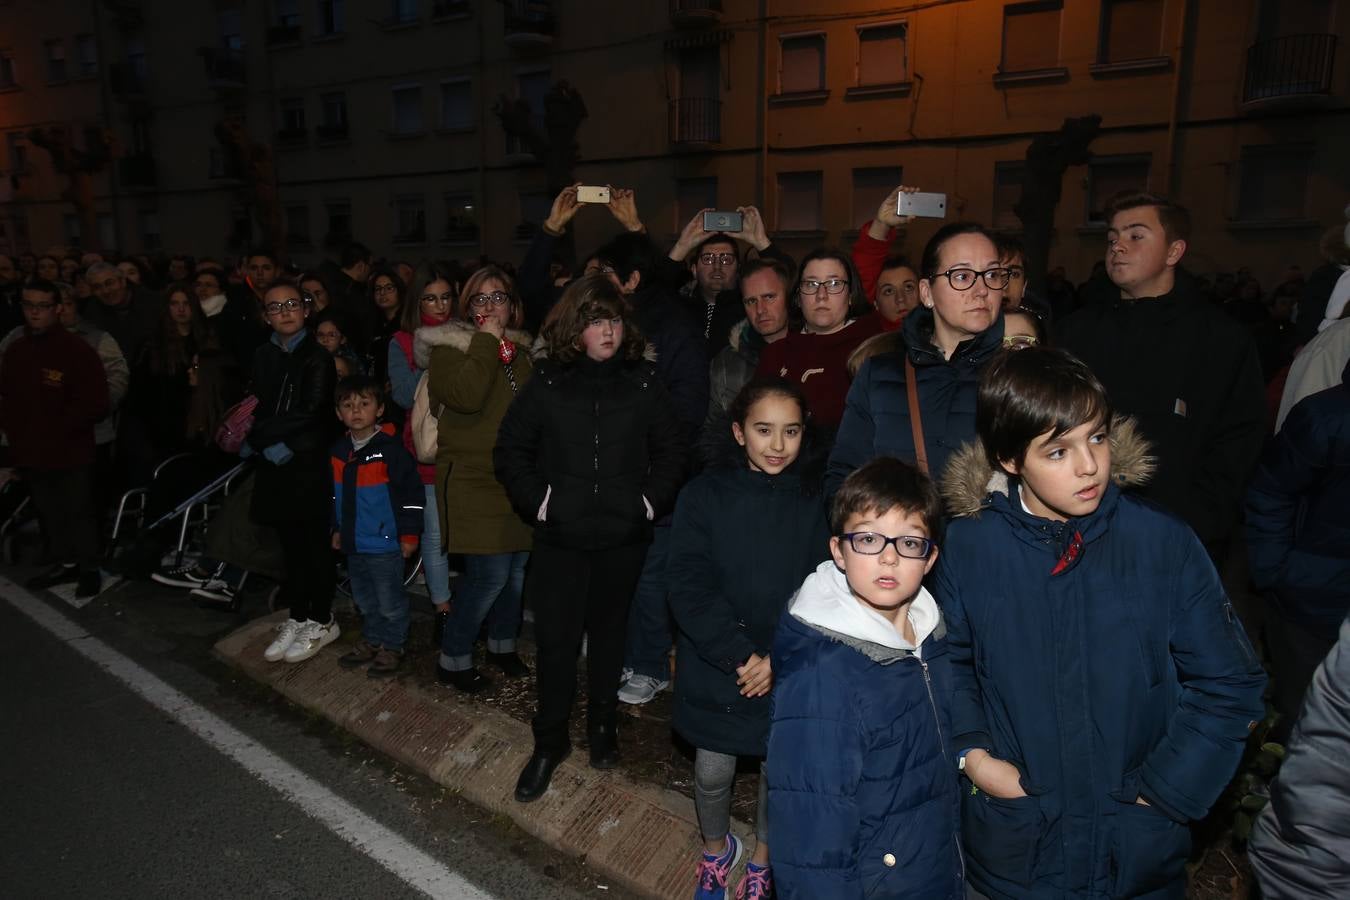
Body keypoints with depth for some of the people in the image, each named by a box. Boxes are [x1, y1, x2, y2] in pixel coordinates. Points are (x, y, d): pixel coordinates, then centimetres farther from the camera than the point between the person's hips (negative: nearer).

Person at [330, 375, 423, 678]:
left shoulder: (390, 448, -15)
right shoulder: (339, 450, 7)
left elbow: (412, 491, -15)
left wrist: (409, 534, -13)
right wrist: (337, 529, 22)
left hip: (385, 543, -7)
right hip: (354, 544, 7)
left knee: (390, 602, 5)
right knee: (364, 599, 21)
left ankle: (392, 647, 20)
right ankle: (371, 641, 37)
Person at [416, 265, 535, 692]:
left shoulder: (522, 348, 14)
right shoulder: (449, 346, -5)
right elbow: (466, 397, -25)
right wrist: (486, 342, -18)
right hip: (473, 478, -6)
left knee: (518, 566, 11)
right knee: (491, 574, -9)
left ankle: (502, 644, 32)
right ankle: (453, 658, 10)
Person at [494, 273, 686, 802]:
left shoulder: (642, 382, 1)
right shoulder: (548, 382, -1)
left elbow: (670, 450, 8)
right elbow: (510, 450, 3)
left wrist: (652, 500, -2)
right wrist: (536, 500, -6)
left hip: (623, 536, 1)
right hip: (560, 535, -1)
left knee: (609, 632, 15)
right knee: (555, 639, 3)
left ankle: (603, 727, 34)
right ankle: (549, 742, 21)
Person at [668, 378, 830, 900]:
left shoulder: (815, 500, -6)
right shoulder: (705, 495, -8)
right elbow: (688, 585, -13)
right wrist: (738, 656, -18)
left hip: (790, 674, 1)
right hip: (715, 668, 0)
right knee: (712, 772, 12)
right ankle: (716, 849, 44)